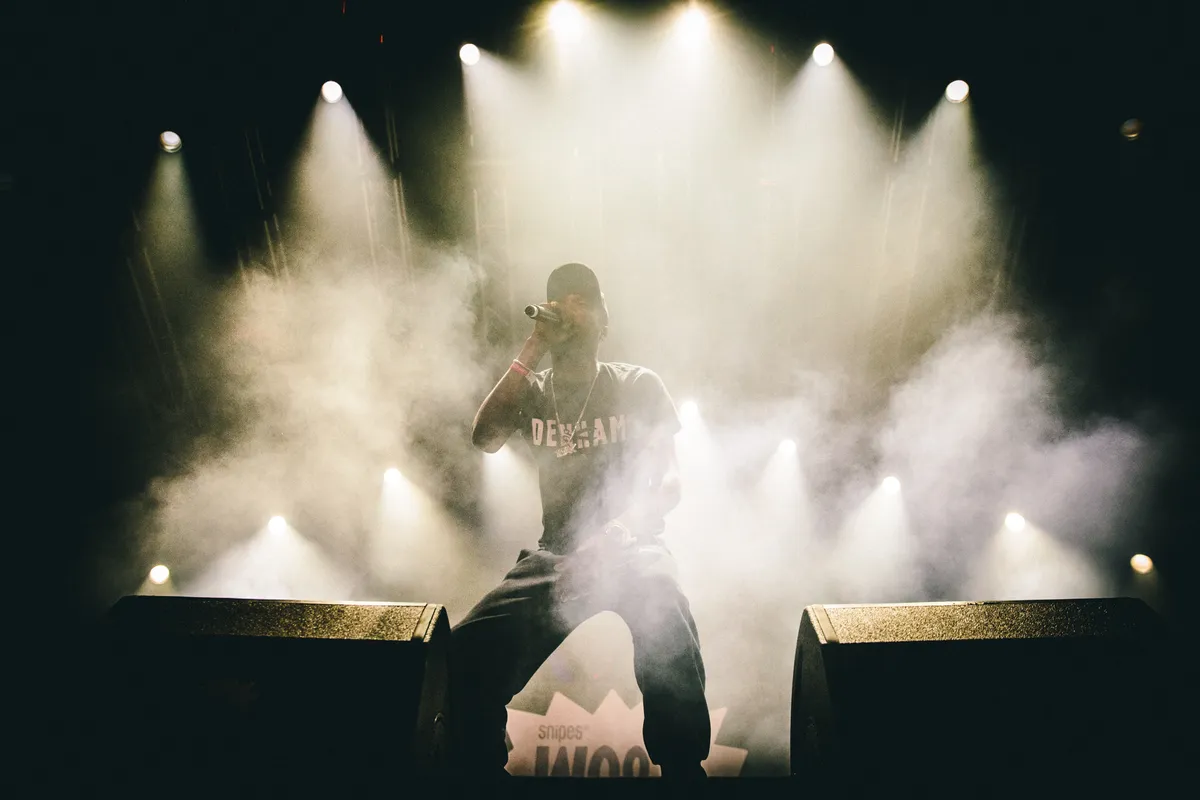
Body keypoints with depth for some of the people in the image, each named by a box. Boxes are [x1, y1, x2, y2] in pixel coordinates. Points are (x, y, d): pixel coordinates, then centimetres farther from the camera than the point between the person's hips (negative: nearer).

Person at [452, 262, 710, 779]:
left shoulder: (639, 385, 4)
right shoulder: (531, 391, 11)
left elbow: (667, 482, -4)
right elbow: (483, 439, -9)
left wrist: (616, 531, -24)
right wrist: (530, 352, -11)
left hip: (632, 547, -2)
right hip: (554, 554, 3)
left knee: (669, 638, -35)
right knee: (466, 651, -19)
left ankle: (683, 770, -12)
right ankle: (484, 772, 6)